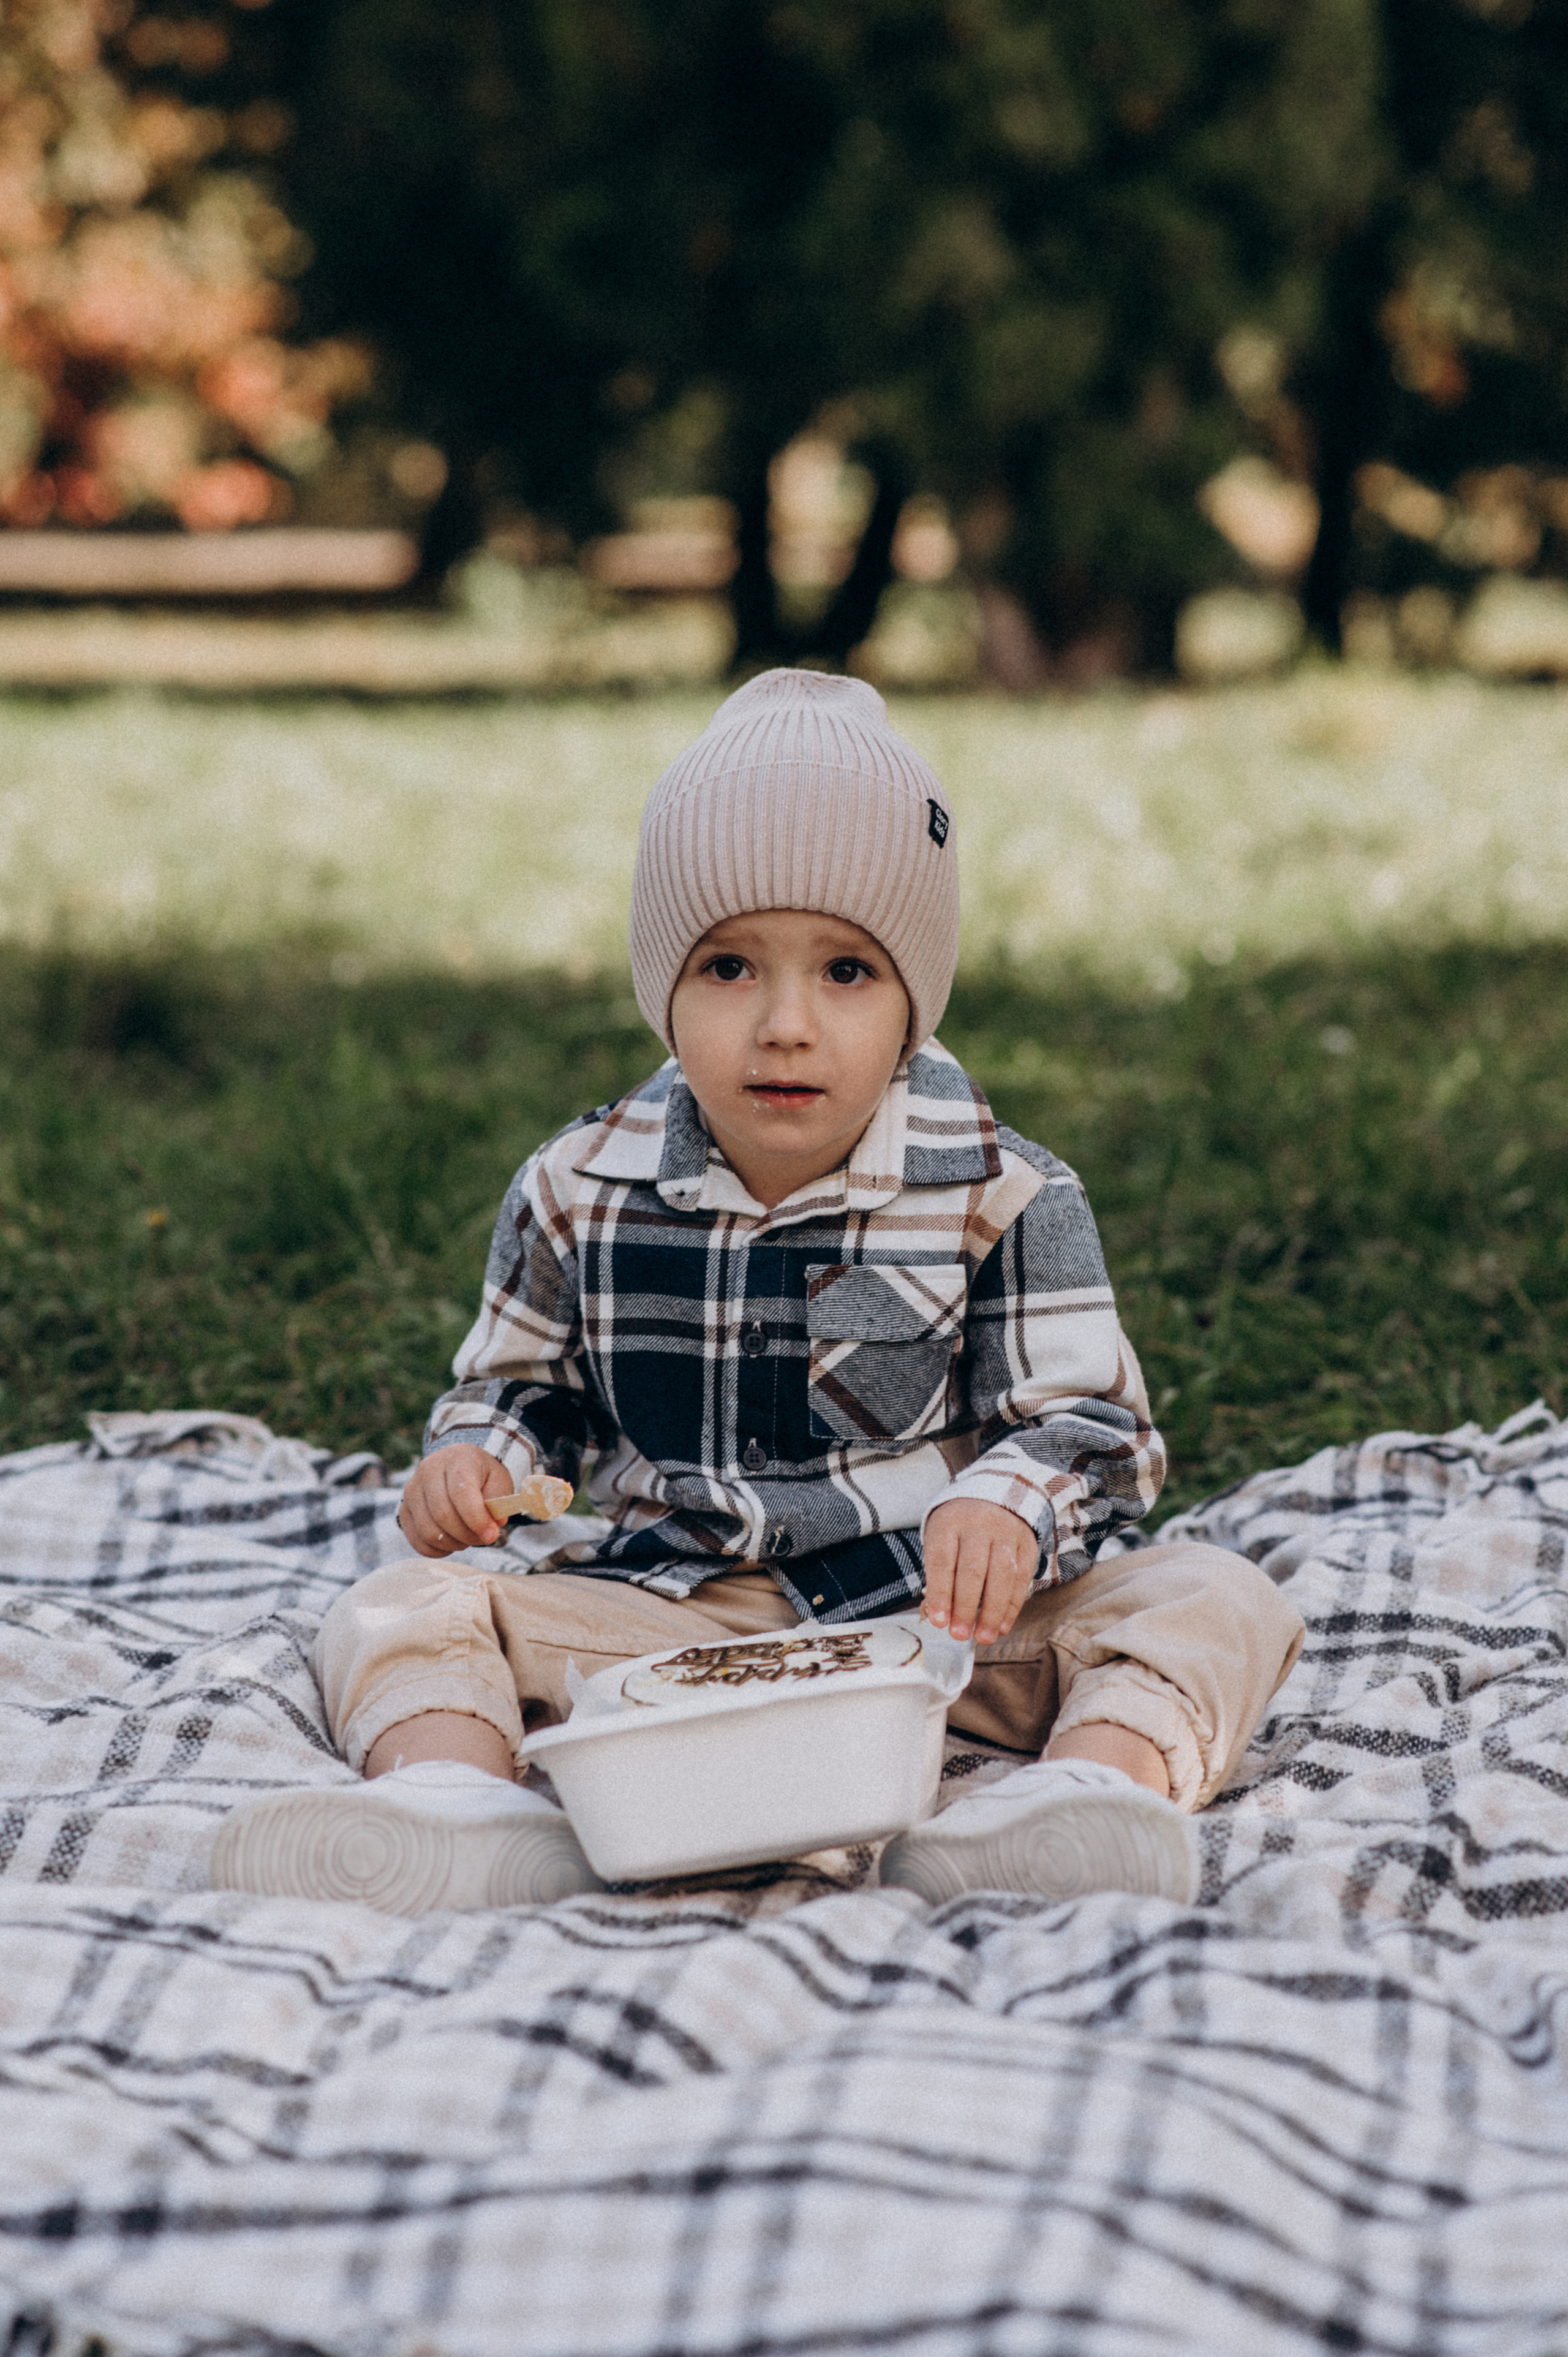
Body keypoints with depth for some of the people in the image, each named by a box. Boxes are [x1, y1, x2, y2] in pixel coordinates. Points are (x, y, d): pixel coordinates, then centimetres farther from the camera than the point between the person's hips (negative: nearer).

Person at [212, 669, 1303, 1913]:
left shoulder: (999, 1197, -5)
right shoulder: (579, 1192, 3)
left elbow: (1094, 1426, -6)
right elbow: (521, 1385, 18)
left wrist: (1007, 1504, -29)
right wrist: (472, 1458, -6)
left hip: (935, 1612, -2)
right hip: (668, 1611, 2)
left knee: (1215, 1602, -23)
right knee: (402, 1611, -15)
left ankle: (1100, 1778, -52)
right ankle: (454, 1795, -44)